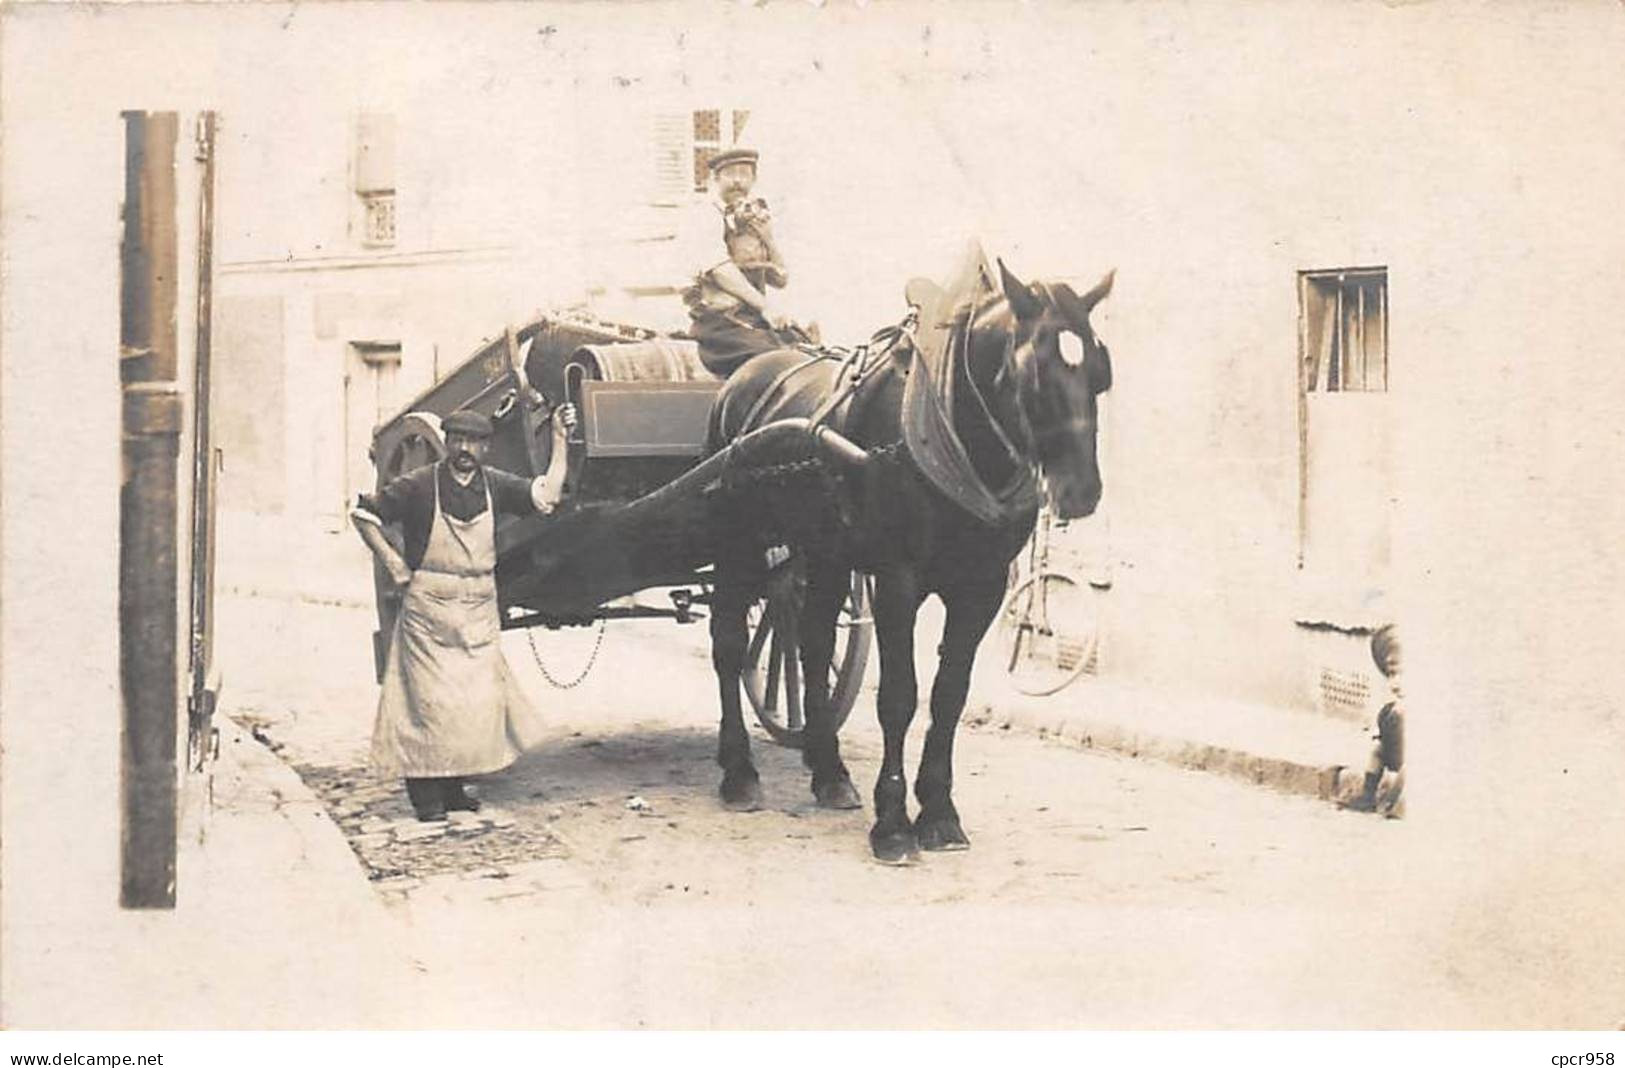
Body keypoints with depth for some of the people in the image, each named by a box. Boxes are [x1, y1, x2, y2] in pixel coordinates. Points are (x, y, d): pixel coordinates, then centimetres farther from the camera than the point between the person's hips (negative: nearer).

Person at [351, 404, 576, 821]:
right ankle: (426, 795, 3)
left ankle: (455, 787, 18)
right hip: (428, 610, -4)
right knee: (430, 701, -4)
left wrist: (559, 440, -13)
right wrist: (394, 565, -5)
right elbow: (362, 514, -1)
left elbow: (546, 496, -8)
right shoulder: (419, 485, -7)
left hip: (480, 612, 4)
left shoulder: (494, 485, 3)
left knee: (478, 702, 6)